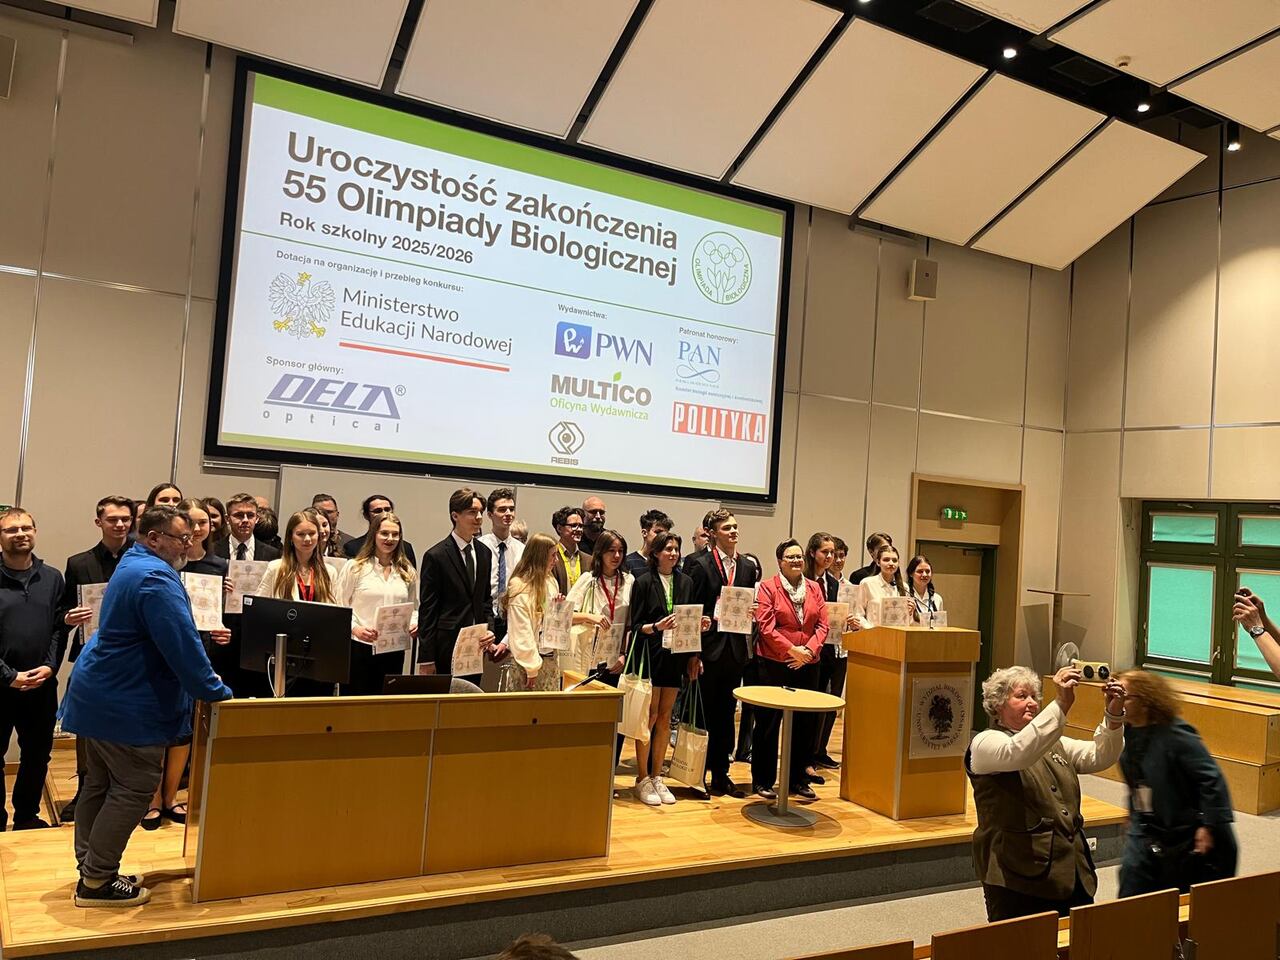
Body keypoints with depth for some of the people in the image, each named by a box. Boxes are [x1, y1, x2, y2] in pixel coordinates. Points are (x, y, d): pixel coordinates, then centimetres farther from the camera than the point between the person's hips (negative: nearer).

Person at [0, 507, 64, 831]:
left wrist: (50, 666, -8)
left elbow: (58, 628, 5)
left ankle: (27, 815, 29)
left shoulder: (52, 577, 5)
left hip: (43, 684, 3)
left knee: (37, 755, 13)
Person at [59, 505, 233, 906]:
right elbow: (182, 646, -26)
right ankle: (97, 881, 6)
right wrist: (217, 691, -18)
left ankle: (91, 870, 26)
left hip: (101, 694, 11)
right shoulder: (156, 578, -22)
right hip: (127, 705, -11)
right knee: (133, 789, -1)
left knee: (100, 783, 16)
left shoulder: (133, 564, 13)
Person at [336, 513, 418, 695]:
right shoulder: (354, 567, -1)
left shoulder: (408, 572, 11)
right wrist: (355, 628, -16)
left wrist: (414, 624, -2)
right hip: (360, 647, -3)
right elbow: (340, 607, -2)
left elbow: (414, 608, 18)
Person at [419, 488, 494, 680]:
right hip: (447, 645, -6)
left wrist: (488, 630, 2)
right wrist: (428, 658, -10)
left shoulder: (484, 552, 10)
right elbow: (427, 610, -8)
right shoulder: (436, 556, -9)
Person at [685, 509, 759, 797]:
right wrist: (693, 654, -14)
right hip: (708, 649, -5)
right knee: (703, 712, 4)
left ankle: (720, 774, 22)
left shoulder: (748, 567, 9)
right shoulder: (700, 564, -8)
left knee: (726, 714, 12)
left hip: (735, 651, 5)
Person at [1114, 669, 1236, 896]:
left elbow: (1212, 778, -23)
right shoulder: (1128, 732, 0)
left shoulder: (1174, 734, -23)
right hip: (1145, 834, 7)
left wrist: (1210, 826, -23)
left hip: (1187, 838, -7)